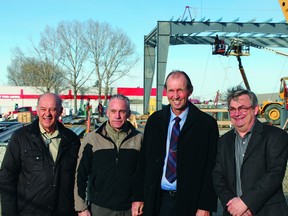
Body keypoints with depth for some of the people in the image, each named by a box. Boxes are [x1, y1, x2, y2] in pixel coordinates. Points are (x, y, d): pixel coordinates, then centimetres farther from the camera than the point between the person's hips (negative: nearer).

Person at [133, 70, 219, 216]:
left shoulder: (207, 123, -5)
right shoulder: (154, 120, 6)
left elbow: (211, 169, -6)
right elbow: (143, 162, 8)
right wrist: (138, 197, 4)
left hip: (190, 203, -3)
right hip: (158, 200, 3)